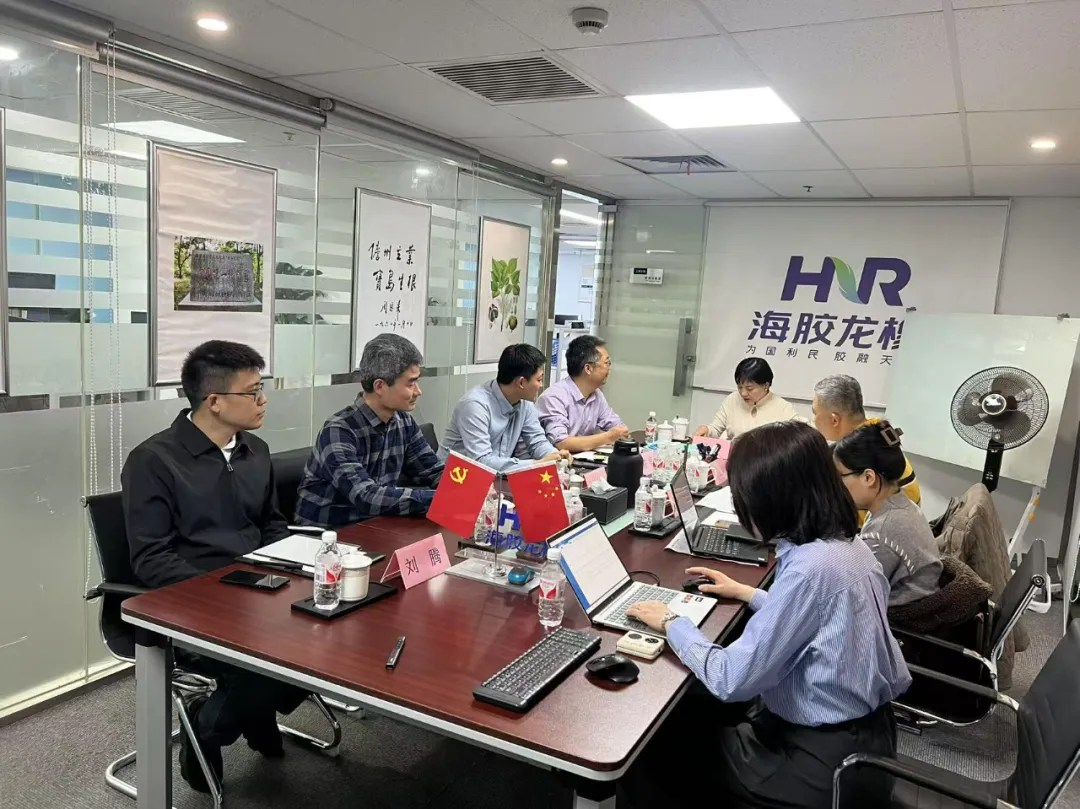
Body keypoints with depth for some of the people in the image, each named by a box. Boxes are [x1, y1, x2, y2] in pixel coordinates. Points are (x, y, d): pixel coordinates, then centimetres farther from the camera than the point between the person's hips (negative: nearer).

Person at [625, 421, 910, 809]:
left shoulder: (810, 568, -30)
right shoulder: (843, 540, -2)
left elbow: (731, 681, -25)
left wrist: (671, 622, -11)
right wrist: (748, 594, 19)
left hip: (829, 763, -8)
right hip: (857, 728, 9)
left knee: (658, 744, 4)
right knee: (692, 710, 17)